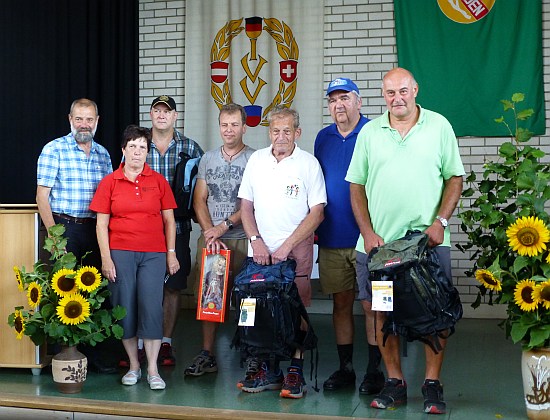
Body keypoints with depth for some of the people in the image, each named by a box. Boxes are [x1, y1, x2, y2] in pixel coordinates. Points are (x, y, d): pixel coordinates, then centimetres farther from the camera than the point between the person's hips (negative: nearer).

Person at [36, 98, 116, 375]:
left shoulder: (103, 154, 13)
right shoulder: (54, 150, -2)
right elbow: (42, 196, -6)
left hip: (94, 230, 5)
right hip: (65, 228, -5)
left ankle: (92, 354, 17)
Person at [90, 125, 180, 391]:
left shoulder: (158, 181, 8)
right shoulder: (109, 182, 6)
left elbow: (169, 220, 10)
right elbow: (102, 223, 5)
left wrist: (171, 253, 4)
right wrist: (106, 258, -2)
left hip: (153, 253, 0)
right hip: (120, 252, 0)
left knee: (151, 307, -7)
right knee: (125, 308, 2)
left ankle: (152, 370, 1)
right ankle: (133, 366, 17)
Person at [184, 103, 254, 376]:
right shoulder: (208, 159, 15)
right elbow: (199, 200, 11)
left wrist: (224, 226, -11)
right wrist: (210, 233, -3)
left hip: (242, 239, -3)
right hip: (210, 238, 3)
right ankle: (207, 354, 6)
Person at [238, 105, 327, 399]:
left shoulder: (308, 163, -1)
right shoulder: (257, 160, 10)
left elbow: (317, 212, -5)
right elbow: (246, 205, 12)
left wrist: (287, 246, -12)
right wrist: (255, 240, -3)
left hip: (296, 251, -3)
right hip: (260, 250, 3)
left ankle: (295, 371, 4)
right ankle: (268, 369, 15)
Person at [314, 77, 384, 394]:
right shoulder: (323, 137, 12)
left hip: (366, 236, -4)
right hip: (331, 237, 5)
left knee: (372, 305, 0)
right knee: (341, 304, 10)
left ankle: (375, 371, 10)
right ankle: (345, 368, 19)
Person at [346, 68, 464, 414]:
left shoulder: (439, 126, 4)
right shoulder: (370, 132, 8)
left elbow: (455, 178, 5)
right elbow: (357, 186, 9)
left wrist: (440, 222, -7)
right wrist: (368, 232, -2)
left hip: (429, 239, -2)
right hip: (379, 240, 2)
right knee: (383, 313, 5)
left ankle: (433, 385, 9)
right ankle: (395, 383, 17)